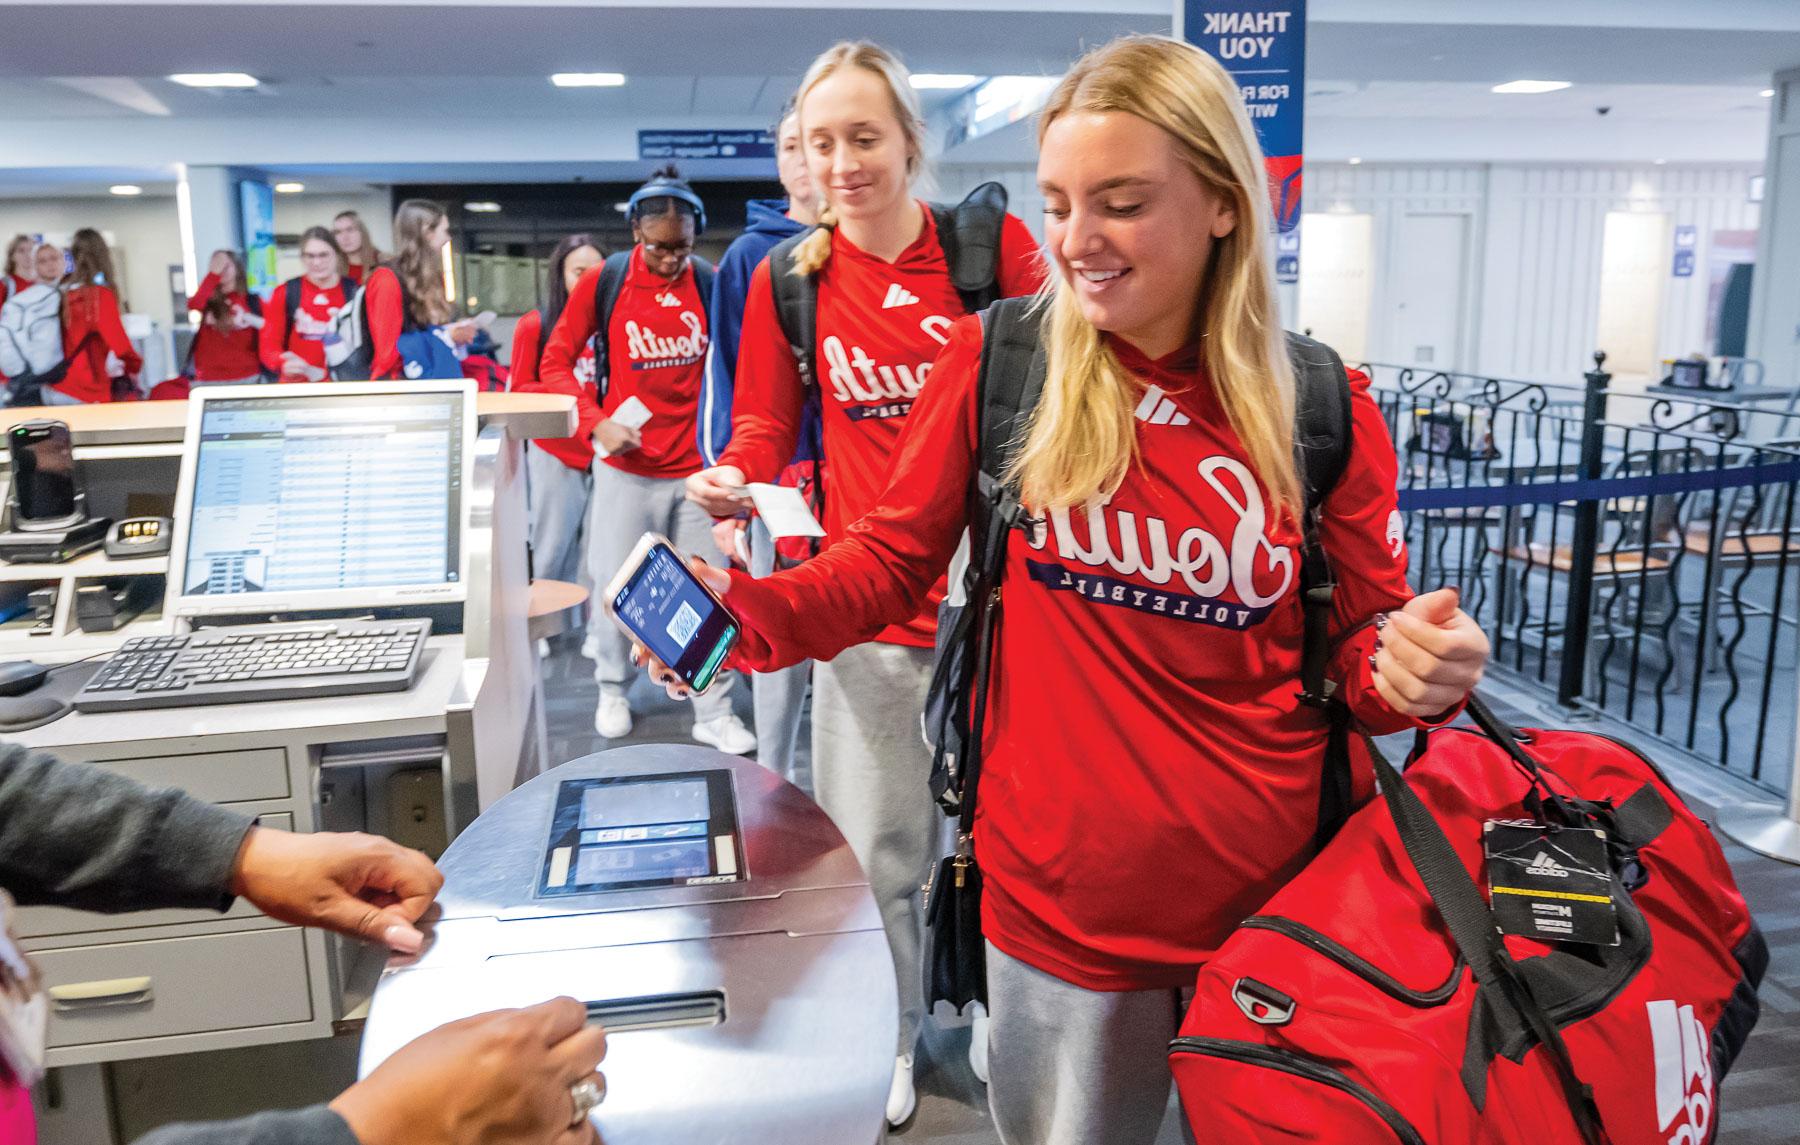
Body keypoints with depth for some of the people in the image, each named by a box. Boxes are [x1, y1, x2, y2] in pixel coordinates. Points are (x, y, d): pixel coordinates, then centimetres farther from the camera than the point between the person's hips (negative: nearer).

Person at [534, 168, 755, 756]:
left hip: (696, 466, 1)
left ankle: (714, 712, 16)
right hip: (627, 467, -1)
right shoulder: (604, 280, -4)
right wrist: (596, 423, -14)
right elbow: (555, 363, 0)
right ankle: (612, 690, 32)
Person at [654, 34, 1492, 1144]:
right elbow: (892, 558, -1)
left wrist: (1416, 672, -20)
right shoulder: (1000, 362, -8)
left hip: (1276, 895, 1)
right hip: (1061, 904, 0)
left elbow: (1365, 648, 2)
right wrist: (748, 611, -18)